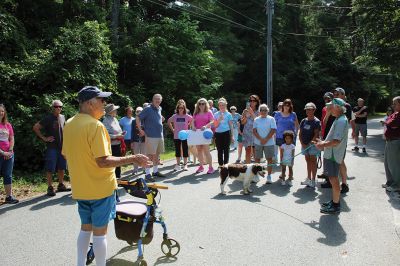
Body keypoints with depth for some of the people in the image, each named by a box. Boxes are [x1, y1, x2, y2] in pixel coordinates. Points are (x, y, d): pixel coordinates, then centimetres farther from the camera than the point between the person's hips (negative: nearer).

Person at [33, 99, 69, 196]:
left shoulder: (63, 117, 9)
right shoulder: (48, 118, -8)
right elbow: (35, 127, -9)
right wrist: (44, 138, -11)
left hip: (62, 147, 6)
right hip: (52, 147, -6)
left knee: (62, 167, 12)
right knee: (50, 169, -1)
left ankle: (61, 185, 24)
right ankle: (50, 188, 6)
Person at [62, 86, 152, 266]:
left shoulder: (69, 124, 4)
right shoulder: (95, 125, -21)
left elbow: (66, 155, 13)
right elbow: (103, 161, -25)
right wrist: (132, 159, -22)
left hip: (80, 188, 7)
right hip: (100, 188, -7)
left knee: (85, 227, 22)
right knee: (100, 231, 6)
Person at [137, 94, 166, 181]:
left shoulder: (160, 109, 11)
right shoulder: (148, 109, -10)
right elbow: (138, 118, -9)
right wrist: (140, 130, -11)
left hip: (160, 135, 7)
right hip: (151, 136, -7)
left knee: (157, 155, 14)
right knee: (150, 155, -5)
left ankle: (155, 171, 26)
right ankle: (147, 174, 1)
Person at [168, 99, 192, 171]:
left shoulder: (187, 116, -5)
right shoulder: (175, 116, 0)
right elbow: (169, 122, 13)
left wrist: (188, 128, -1)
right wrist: (172, 129, 6)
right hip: (176, 136, 2)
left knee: (185, 150, 4)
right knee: (177, 150, 8)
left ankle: (185, 165, 13)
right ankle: (178, 164, 18)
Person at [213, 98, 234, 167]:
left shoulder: (228, 114, 3)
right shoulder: (216, 114, 6)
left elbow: (231, 126, 5)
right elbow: (215, 126, 3)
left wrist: (232, 136, 2)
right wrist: (219, 119, -13)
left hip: (226, 133, -1)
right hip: (218, 133, 2)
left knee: (226, 150, 0)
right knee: (219, 150, 5)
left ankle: (226, 164, 8)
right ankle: (220, 164, 14)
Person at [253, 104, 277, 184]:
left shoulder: (271, 119, 1)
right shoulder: (256, 119, 5)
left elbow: (273, 130, -6)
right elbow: (254, 131, 0)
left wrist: (265, 140, -13)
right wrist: (261, 139, -12)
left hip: (269, 143, -1)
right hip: (258, 143, 2)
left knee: (269, 159, 1)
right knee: (257, 159, 7)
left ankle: (269, 176, 8)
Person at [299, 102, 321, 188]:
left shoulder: (316, 121, -8)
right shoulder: (303, 121, 8)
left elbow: (316, 134, -13)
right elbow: (300, 133, 8)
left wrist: (310, 143, -18)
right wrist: (302, 143, -3)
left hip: (313, 144, -6)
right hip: (304, 144, 6)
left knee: (313, 161, -1)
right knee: (308, 161, 14)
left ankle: (313, 181, 4)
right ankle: (308, 179, 23)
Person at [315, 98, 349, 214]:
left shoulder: (341, 121, -20)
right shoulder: (339, 119, 13)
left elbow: (336, 141, -26)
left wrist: (323, 145, -15)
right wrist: (323, 142, 12)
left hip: (333, 155, -10)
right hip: (331, 154, 10)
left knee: (334, 180, -1)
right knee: (333, 179, 18)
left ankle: (335, 206, 9)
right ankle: (334, 201, 31)